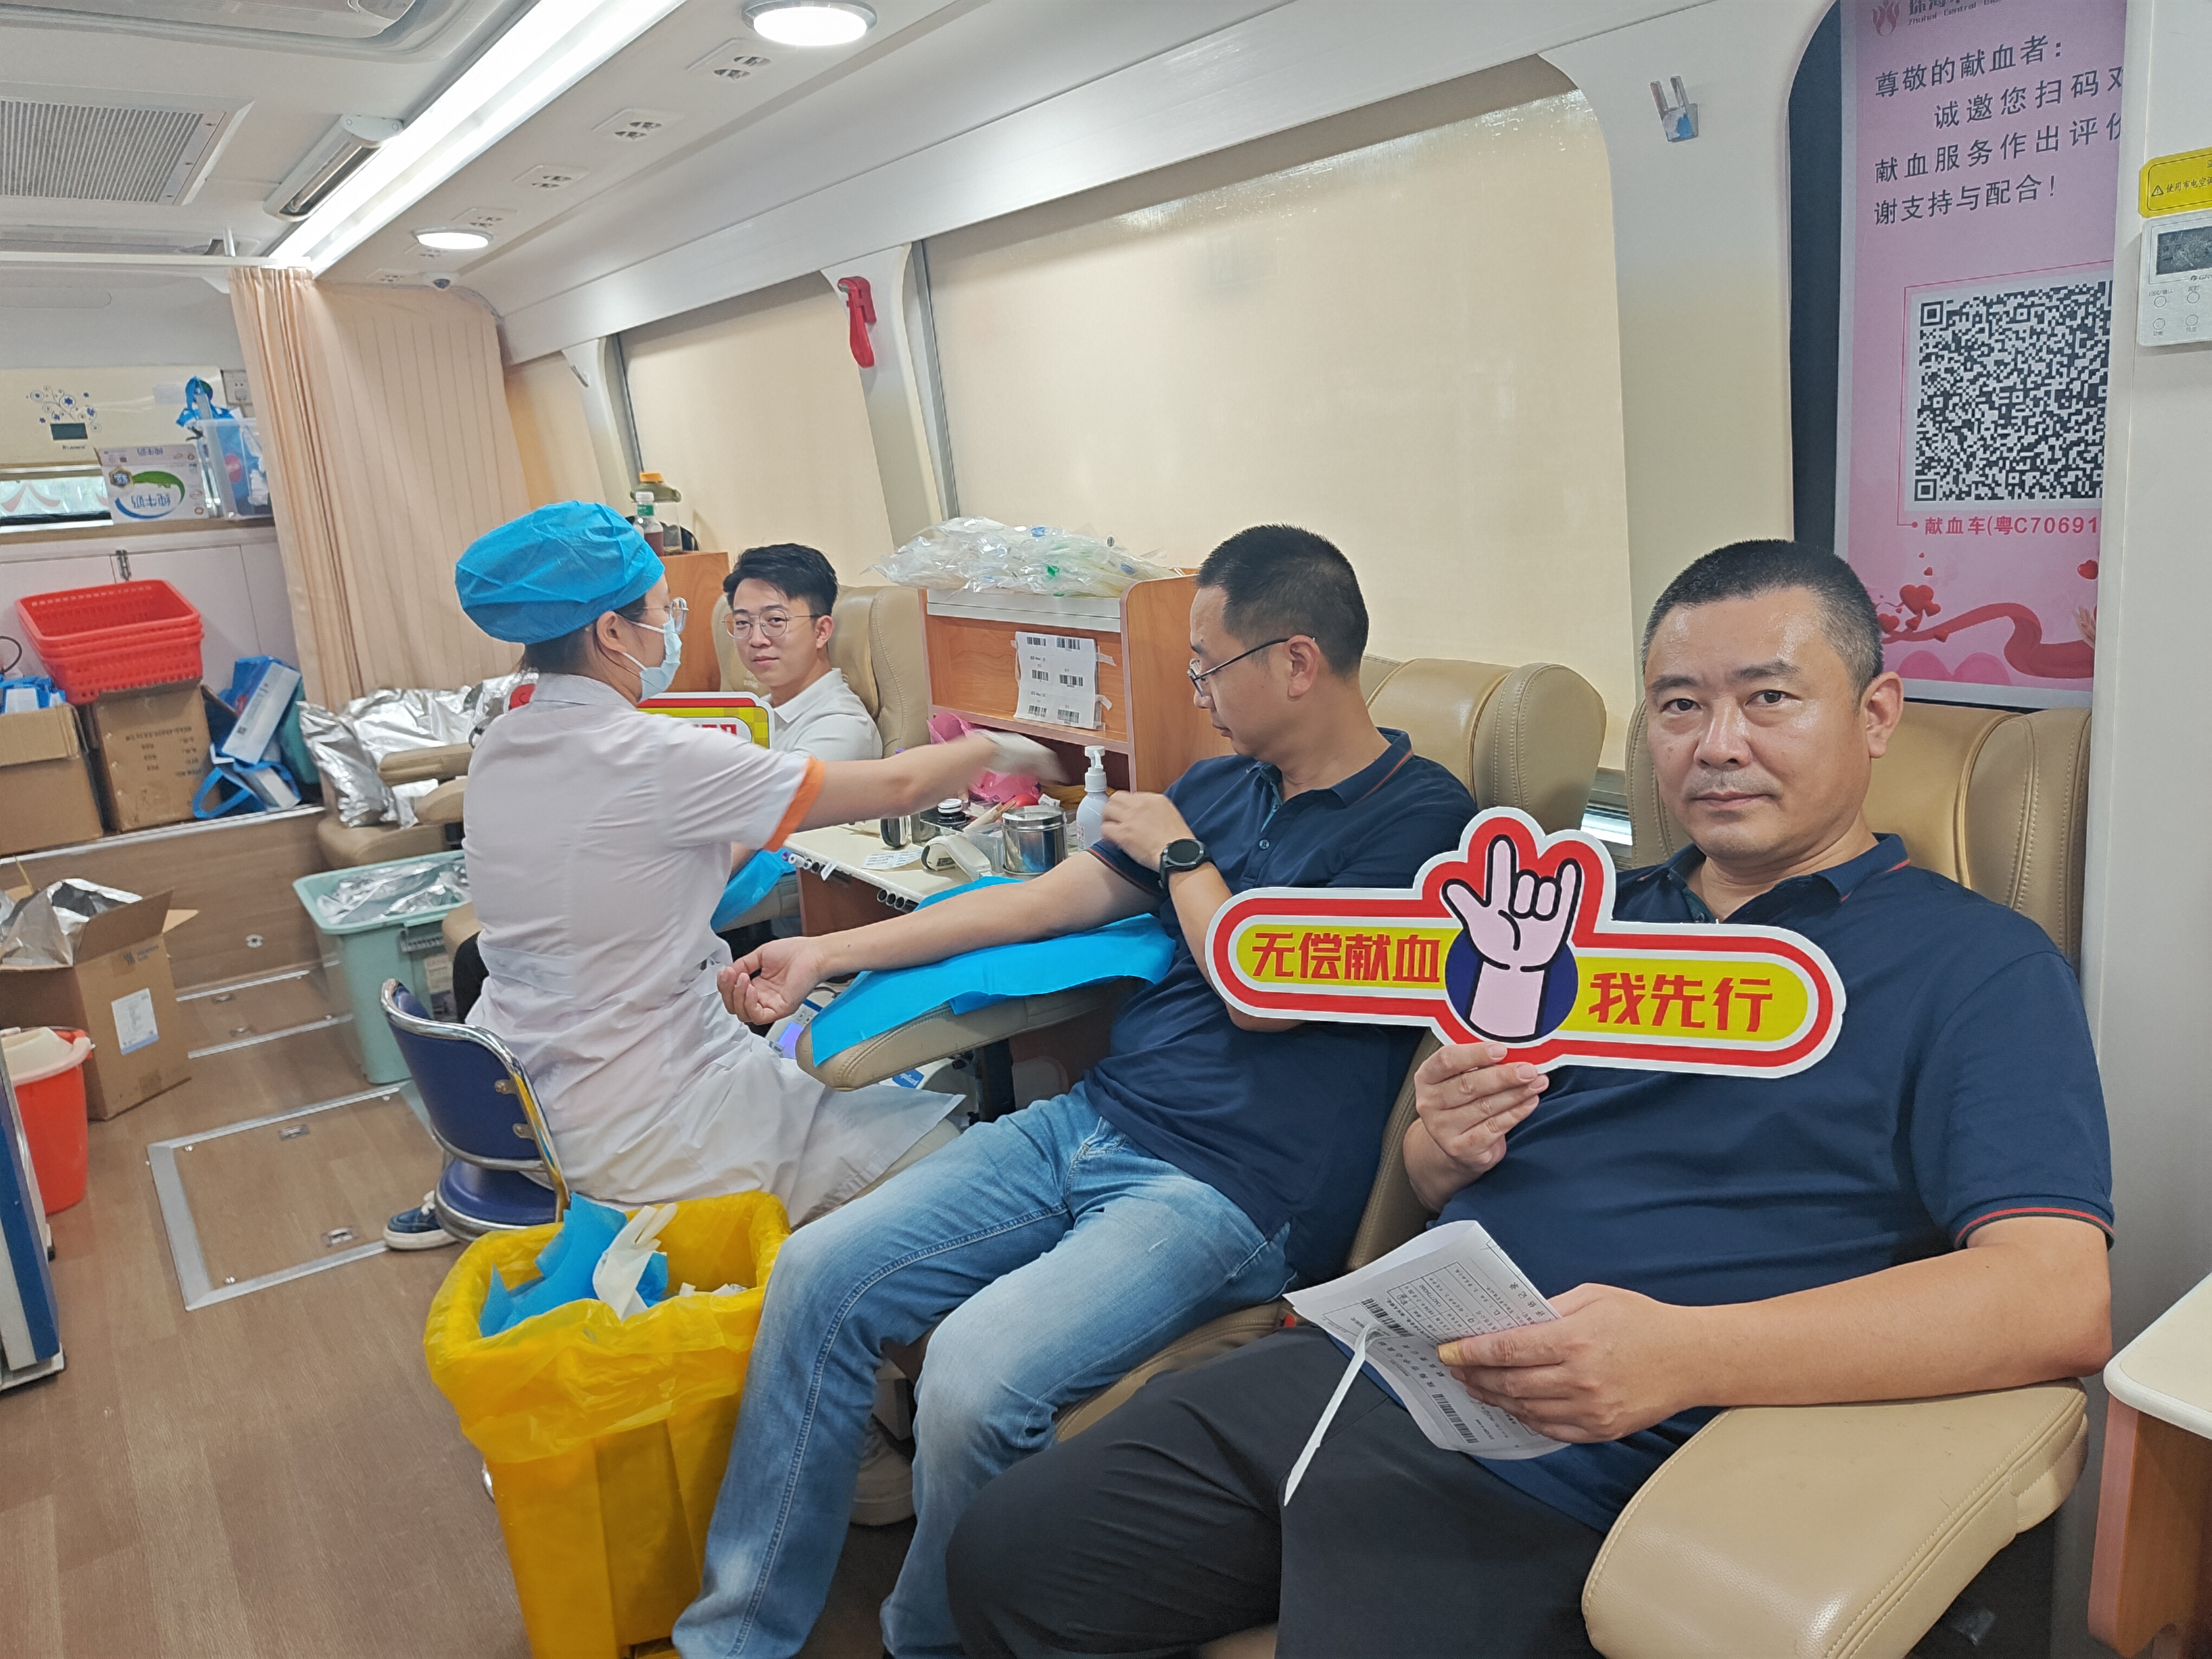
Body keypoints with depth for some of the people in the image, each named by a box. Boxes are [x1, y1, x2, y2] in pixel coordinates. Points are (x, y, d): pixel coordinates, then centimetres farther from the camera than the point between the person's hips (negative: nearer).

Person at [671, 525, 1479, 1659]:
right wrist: (826, 955, 15)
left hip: (1232, 1191, -7)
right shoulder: (1222, 786, 15)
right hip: (1089, 1123, 8)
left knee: (976, 1372, -28)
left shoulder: (1419, 818, -7)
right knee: (817, 1276, -5)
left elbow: (1261, 992, -16)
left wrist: (1177, 854, 0)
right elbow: (1047, 903, 15)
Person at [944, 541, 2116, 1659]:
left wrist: (1685, 1355, -31)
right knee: (1006, 1555, 5)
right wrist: (1440, 1148, -6)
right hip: (1354, 1371, 6)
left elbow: (2059, 1299, -18)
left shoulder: (1976, 966, -4)